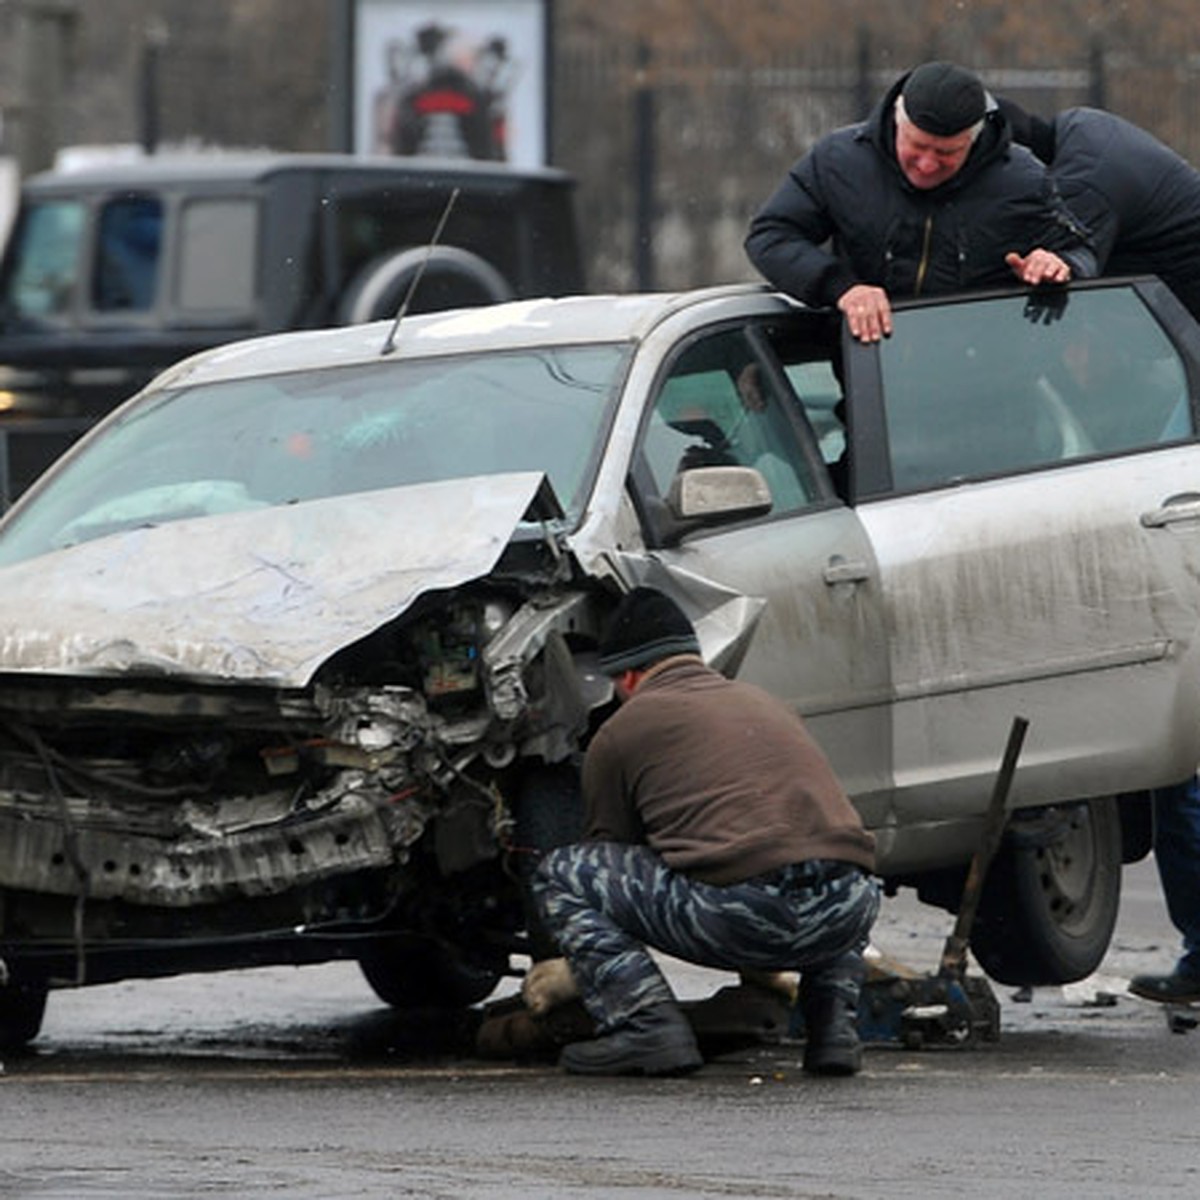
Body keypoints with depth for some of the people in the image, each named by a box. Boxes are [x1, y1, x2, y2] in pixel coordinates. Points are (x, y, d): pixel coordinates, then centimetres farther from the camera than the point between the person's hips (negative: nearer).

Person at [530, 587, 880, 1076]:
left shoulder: (621, 732, 15)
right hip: (849, 916, 6)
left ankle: (647, 1025, -6)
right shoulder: (765, 704, 32)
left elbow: (610, 854, 26)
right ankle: (834, 1023, 18)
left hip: (742, 916, -5)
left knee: (560, 876, 12)